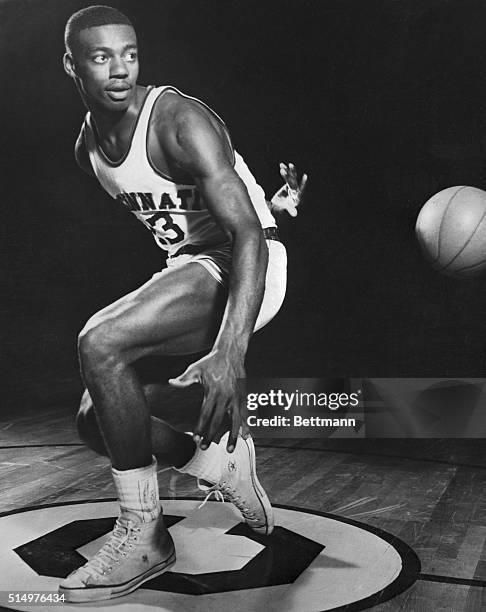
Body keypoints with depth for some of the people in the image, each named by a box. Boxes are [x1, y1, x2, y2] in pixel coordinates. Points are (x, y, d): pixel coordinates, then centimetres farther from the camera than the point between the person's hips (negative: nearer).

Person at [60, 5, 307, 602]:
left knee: (100, 343, -28)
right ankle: (217, 459, 16)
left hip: (247, 266, -8)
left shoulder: (180, 120, -19)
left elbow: (247, 233, -28)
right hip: (188, 271, 8)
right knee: (96, 419, -1)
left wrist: (230, 354, -39)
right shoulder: (87, 147, 5)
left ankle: (142, 535, -14)